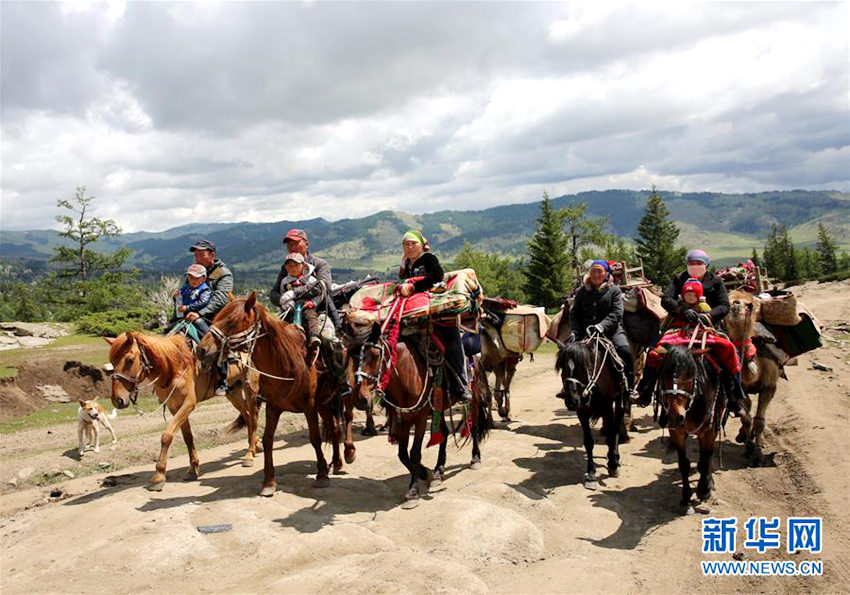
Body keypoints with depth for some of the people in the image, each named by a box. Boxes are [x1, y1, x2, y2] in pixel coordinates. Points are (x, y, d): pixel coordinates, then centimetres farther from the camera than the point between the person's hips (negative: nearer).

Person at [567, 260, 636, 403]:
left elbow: (616, 314, -6)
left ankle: (629, 387, -10)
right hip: (586, 332, 2)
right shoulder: (582, 291, 13)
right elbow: (574, 313, 11)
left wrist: (601, 326, -22)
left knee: (624, 350, -26)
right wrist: (574, 331, -7)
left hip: (611, 330, -2)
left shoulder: (614, 290, 5)